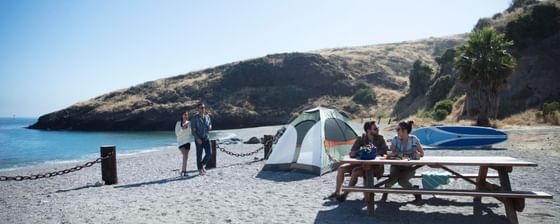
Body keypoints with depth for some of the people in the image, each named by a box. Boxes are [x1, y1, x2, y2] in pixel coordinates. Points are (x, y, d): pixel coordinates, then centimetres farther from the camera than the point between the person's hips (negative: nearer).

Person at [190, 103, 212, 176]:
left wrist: (210, 127, -5)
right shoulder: (194, 118, -9)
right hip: (198, 139, -4)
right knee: (199, 155, 1)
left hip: (206, 138, 4)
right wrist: (197, 138, -20)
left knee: (209, 153, -6)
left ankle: (203, 164, 19)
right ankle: (200, 170, 14)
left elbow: (210, 124, 20)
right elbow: (193, 130, -11)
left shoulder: (207, 116, 5)